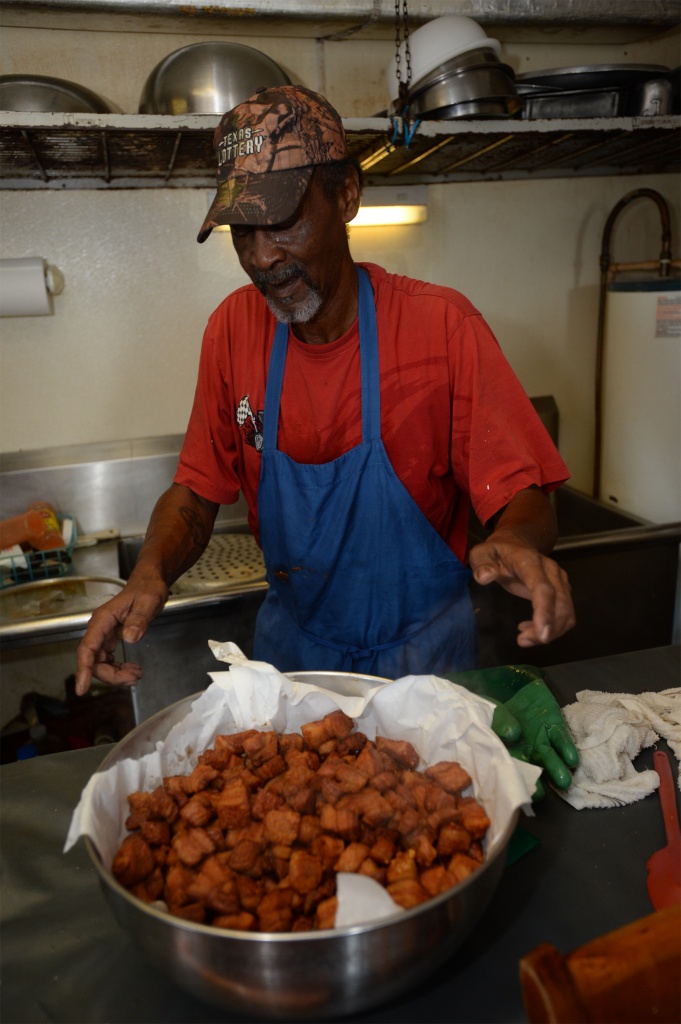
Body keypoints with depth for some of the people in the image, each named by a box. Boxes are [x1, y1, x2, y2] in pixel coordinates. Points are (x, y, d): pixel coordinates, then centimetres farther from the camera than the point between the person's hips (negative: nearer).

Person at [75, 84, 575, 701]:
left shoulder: (443, 326, -19)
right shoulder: (233, 328, -8)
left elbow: (523, 496, -18)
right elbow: (197, 491, -3)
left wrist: (517, 541, -41)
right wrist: (151, 574, -22)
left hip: (421, 650, -2)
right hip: (291, 642, 3)